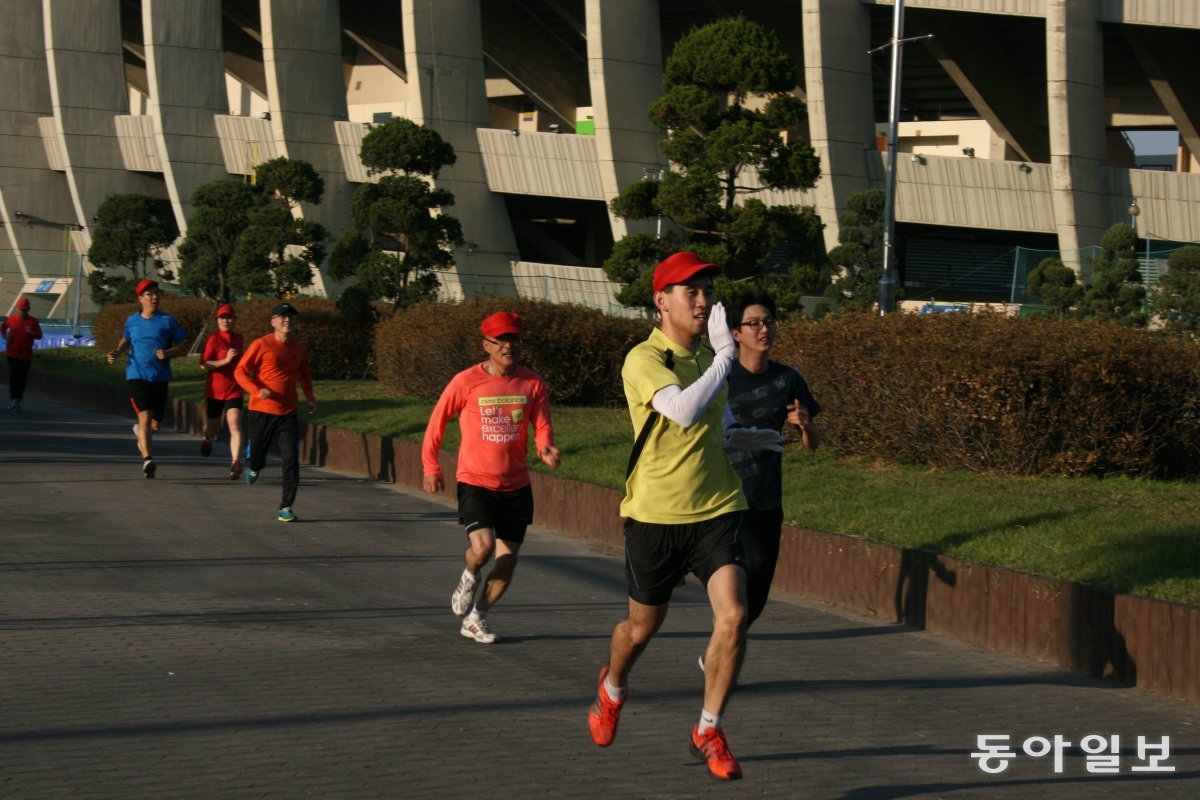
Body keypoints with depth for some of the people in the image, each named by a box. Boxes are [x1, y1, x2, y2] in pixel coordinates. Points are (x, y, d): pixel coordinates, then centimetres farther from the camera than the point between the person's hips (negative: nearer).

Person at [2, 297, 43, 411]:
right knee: (13, 376, -10)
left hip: (26, 355, 1)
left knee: (22, 378, 3)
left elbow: (39, 336, 1)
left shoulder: (33, 322, -1)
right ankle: (12, 398, -1)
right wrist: (6, 337, 2)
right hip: (12, 353, -1)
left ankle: (17, 400, 14)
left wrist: (32, 332, -19)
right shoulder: (11, 319, 1)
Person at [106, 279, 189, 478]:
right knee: (145, 416, -18)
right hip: (137, 376, -1)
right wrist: (117, 352, 6)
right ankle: (147, 459, -21)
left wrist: (168, 353, -17)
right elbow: (126, 340, 26)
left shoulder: (167, 320, 0)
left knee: (155, 423, 8)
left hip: (160, 377, 1)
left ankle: (140, 431, 45)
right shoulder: (132, 321, 7)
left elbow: (183, 346, 2)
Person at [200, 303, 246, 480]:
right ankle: (207, 439, 50)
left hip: (234, 391, 2)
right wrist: (226, 360, -24)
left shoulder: (239, 339, 8)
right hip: (214, 391, -2)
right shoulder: (214, 339, -9)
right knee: (213, 430, 13)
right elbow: (204, 365, -18)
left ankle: (236, 463, -23)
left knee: (235, 426, -17)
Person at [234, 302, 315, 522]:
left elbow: (305, 375, 26)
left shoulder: (299, 349, 8)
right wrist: (257, 391, -20)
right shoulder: (261, 345, -5)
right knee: (257, 457, 5)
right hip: (261, 411, -2)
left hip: (288, 414, 3)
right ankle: (253, 466, 45)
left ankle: (286, 508, -5)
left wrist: (310, 399, 11)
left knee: (291, 460, -11)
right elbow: (240, 372, -5)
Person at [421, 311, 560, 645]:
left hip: (516, 486, 4)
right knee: (482, 546, -24)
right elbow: (436, 423, 2)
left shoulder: (532, 384, -1)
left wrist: (546, 449, -25)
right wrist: (431, 468, 1)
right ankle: (469, 576, 13)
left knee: (507, 561, 6)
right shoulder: (466, 382, -8)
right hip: (475, 482, -4)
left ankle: (476, 618, 27)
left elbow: (542, 428, -2)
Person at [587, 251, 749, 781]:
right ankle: (612, 688, 47)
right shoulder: (644, 360, -15)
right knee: (642, 627, 13)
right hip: (656, 517, -4)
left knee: (733, 617, -15)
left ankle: (709, 730, 2)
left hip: (716, 510, 4)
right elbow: (684, 410, -34)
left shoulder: (709, 356, 7)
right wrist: (726, 355, -26)